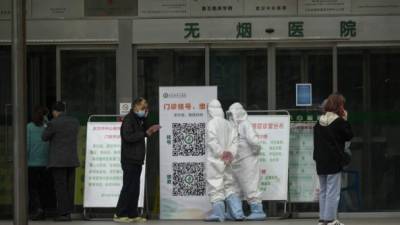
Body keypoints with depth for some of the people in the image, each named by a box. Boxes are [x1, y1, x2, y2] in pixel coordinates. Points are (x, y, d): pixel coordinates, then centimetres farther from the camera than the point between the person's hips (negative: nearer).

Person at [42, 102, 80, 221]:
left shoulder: (54, 123, -11)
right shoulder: (75, 122, 7)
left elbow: (44, 137, 1)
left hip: (58, 161, -6)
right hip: (72, 160, 6)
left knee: (60, 187, -4)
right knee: (69, 187, 8)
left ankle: (63, 213, -7)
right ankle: (68, 212, 9)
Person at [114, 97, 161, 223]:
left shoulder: (139, 120, 19)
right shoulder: (128, 119, -10)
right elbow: (128, 137, -21)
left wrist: (150, 131, 10)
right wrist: (145, 133, -19)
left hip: (137, 160, 9)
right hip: (129, 160, -9)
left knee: (135, 189, 8)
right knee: (128, 188, -10)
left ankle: (133, 215, 11)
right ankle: (119, 215, -7)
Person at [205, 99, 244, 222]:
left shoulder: (211, 123, -9)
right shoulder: (227, 124, 11)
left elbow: (212, 141, -19)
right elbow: (234, 140, 6)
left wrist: (221, 153, -12)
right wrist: (231, 153, -2)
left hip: (215, 160, -7)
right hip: (226, 162, 7)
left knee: (215, 186, -3)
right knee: (229, 186, 13)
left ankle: (218, 212, -6)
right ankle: (237, 213, 7)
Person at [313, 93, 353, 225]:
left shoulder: (319, 122, 6)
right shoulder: (339, 121, -12)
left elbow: (317, 140, 10)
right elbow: (349, 136, -4)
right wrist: (345, 120, 2)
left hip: (320, 161, 6)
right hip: (334, 161, -6)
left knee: (323, 190, 13)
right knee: (333, 191, -3)